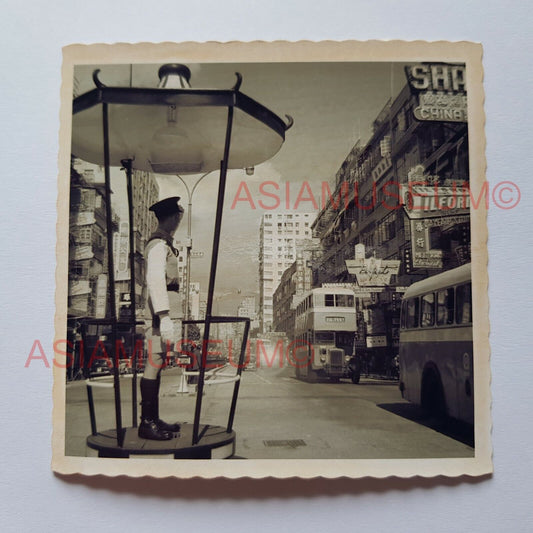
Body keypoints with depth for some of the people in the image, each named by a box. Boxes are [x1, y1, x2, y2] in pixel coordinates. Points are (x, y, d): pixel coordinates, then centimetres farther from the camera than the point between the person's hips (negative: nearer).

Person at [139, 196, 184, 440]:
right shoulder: (158, 245, -10)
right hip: (161, 310, -10)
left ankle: (153, 419, 19)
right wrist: (164, 317, -25)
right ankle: (147, 423, -2)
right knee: (155, 363, -7)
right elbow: (155, 281, -20)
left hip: (165, 308, 10)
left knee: (157, 364, 12)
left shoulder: (165, 244, 20)